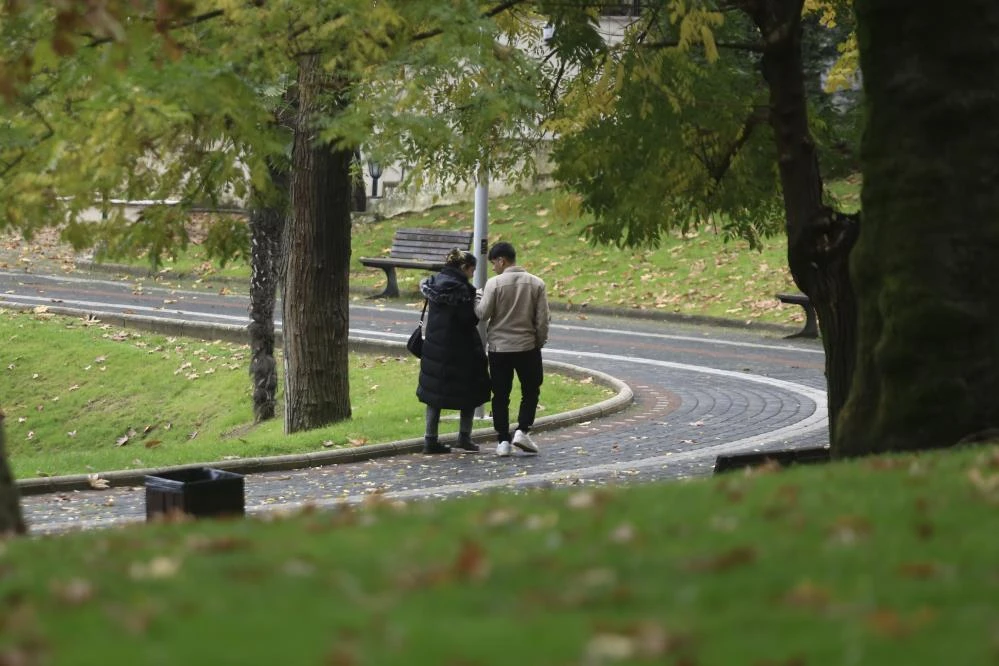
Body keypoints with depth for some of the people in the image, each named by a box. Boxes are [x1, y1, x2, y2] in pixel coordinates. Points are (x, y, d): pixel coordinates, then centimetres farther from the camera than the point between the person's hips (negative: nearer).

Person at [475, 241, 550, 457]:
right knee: (530, 391, 14)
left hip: (499, 347, -1)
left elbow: (483, 314, -10)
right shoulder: (536, 283, -1)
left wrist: (478, 301, 10)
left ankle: (503, 440, 6)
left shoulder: (494, 283, -10)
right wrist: (540, 342, 10)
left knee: (501, 395, 7)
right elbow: (543, 319, -2)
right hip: (527, 346, 1)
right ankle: (522, 430, -2)